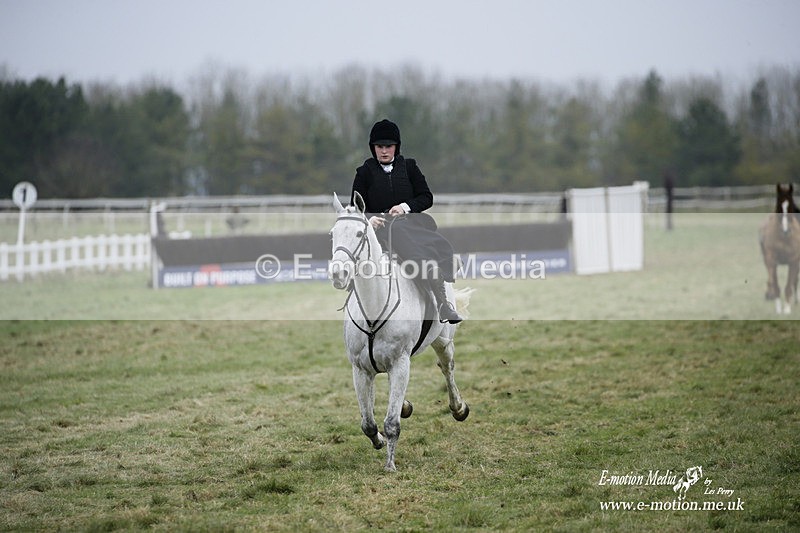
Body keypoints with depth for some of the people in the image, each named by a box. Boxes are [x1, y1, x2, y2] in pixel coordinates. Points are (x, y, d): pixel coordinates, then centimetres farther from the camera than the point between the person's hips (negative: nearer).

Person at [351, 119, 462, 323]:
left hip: (411, 220, 2)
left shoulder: (408, 166, 18)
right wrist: (369, 219, -10)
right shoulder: (365, 172, 14)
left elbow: (427, 197, 14)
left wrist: (406, 206, -4)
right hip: (382, 225, -2)